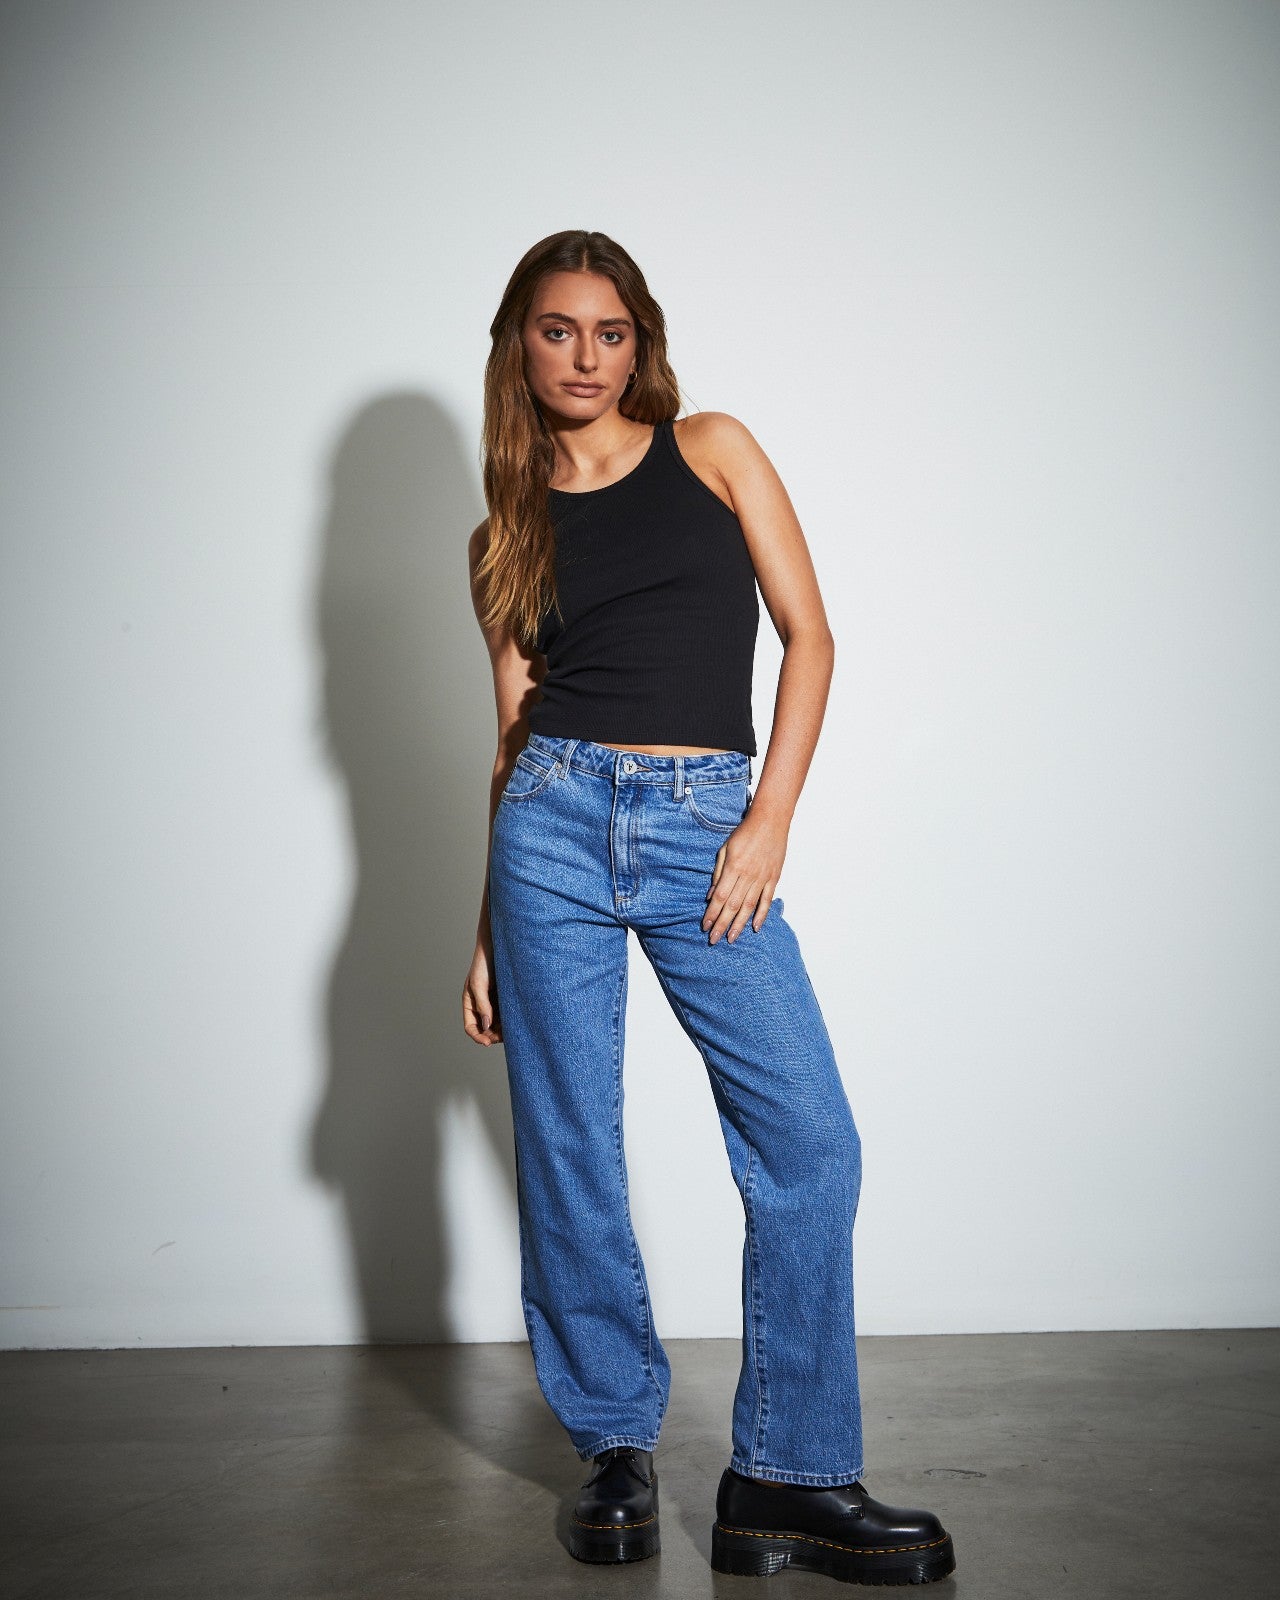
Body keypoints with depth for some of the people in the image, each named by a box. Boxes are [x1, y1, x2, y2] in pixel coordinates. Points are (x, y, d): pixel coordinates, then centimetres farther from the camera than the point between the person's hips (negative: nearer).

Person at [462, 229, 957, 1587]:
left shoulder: (712, 448, 10)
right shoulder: (508, 534, 13)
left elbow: (809, 634, 5)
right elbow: (517, 725, 14)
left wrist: (770, 817, -6)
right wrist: (488, 929, 11)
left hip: (707, 827, -1)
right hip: (556, 824, 1)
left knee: (811, 1146, -9)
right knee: (567, 1154, 3)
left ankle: (788, 1477, 4)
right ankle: (615, 1449, 21)